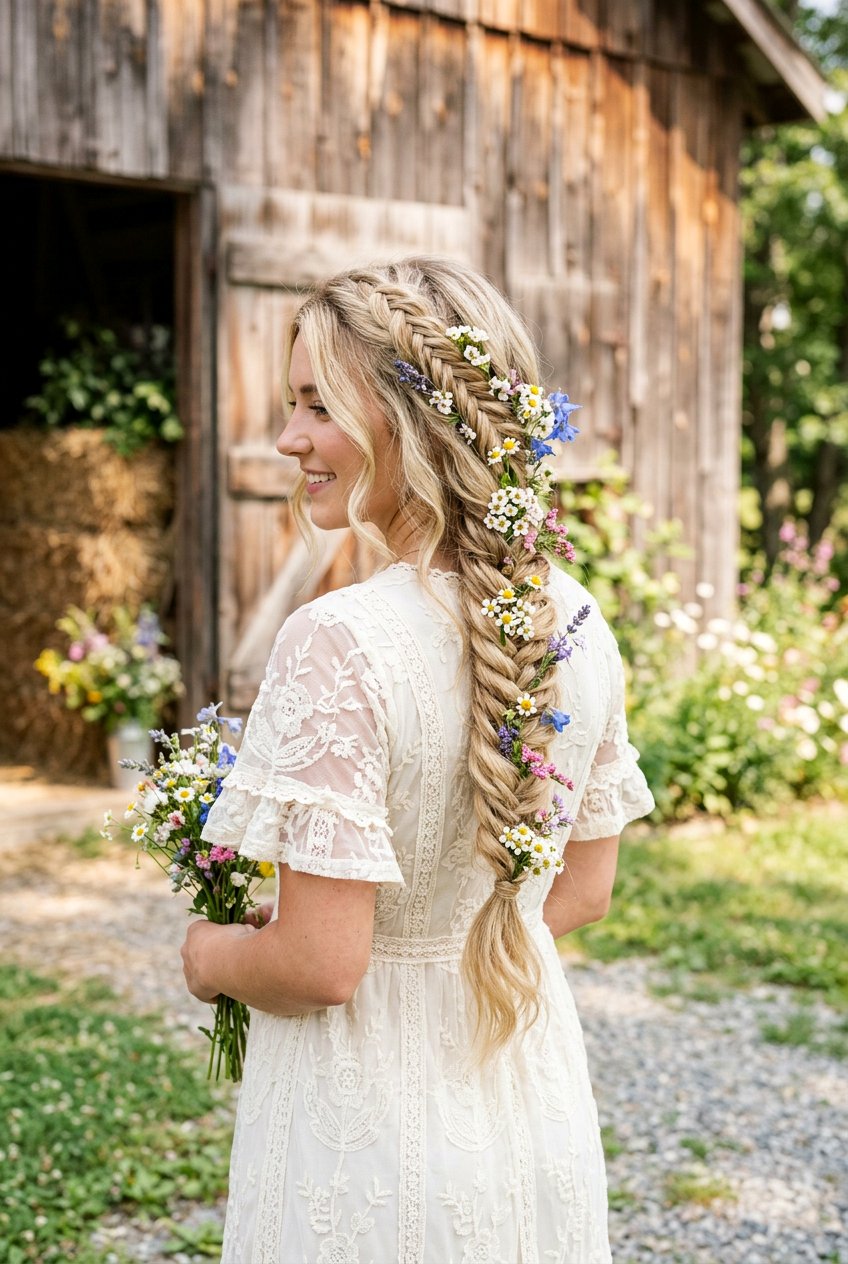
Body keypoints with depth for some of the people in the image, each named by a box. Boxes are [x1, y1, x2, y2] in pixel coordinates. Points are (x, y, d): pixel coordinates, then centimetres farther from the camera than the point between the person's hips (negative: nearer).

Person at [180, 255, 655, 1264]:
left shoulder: (339, 645, -26)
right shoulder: (577, 626, -5)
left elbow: (321, 965, -23)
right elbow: (582, 889, 6)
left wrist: (212, 958, -4)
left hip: (373, 1126, -6)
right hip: (535, 1106, 6)